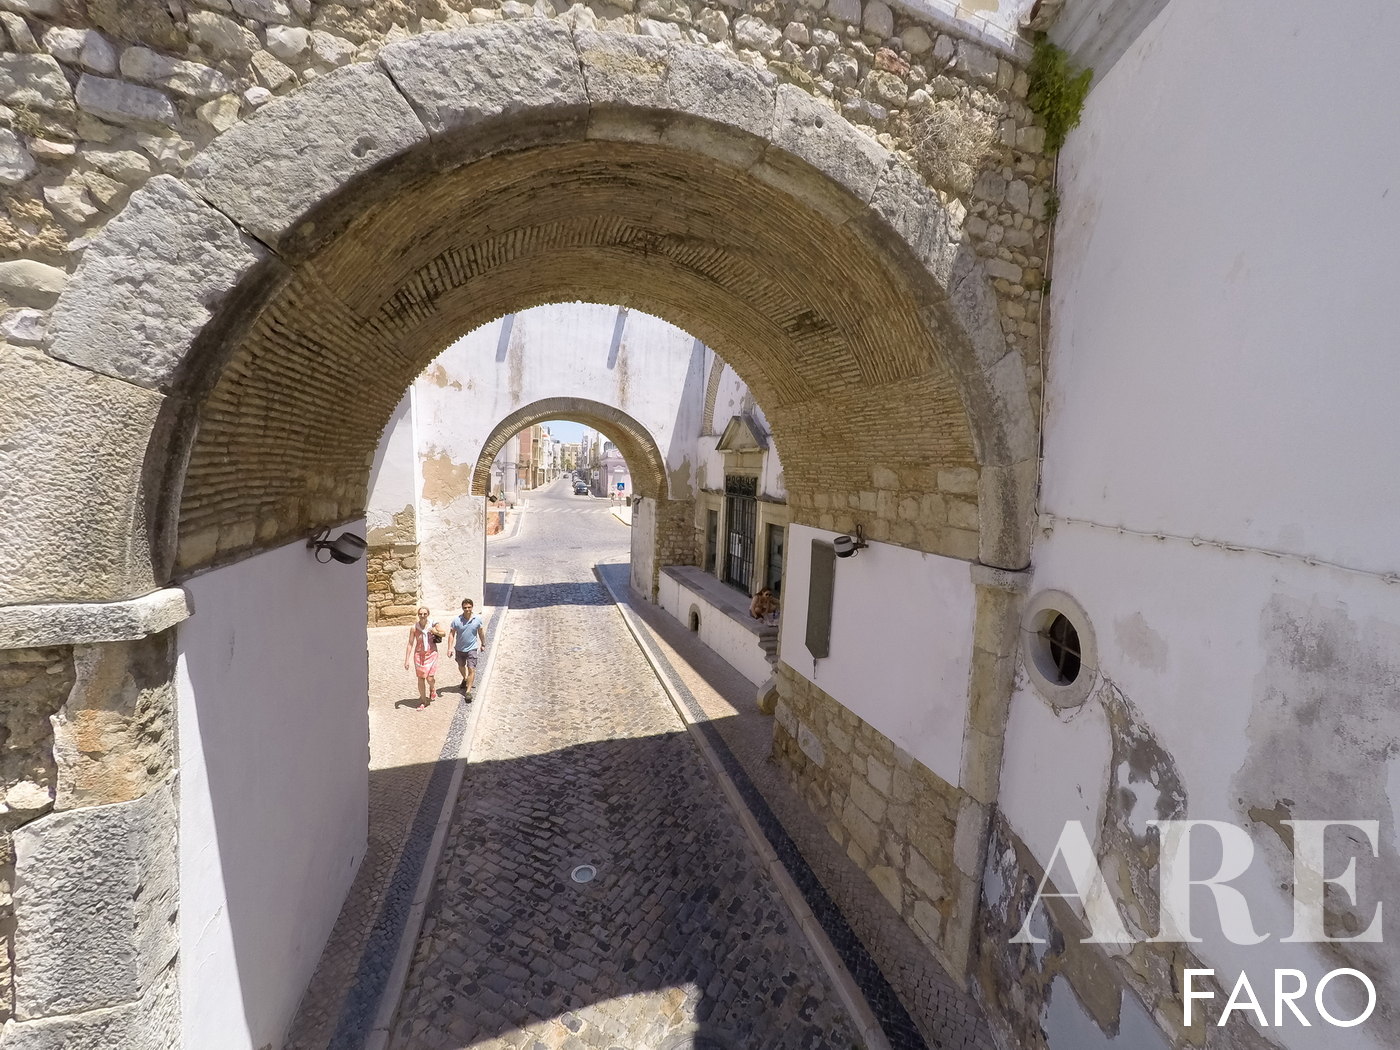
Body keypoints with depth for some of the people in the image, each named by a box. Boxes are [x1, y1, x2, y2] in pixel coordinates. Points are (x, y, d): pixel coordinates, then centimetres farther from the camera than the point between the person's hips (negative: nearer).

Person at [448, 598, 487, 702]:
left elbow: (481, 632, 4)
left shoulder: (478, 619, -10)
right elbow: (451, 634, -7)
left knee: (471, 669, -11)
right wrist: (450, 647, -14)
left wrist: (483, 644, 13)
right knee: (461, 667, 24)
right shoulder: (457, 620, -13)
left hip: (472, 649, -2)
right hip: (459, 649, 2)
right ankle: (465, 679, 54)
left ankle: (468, 691, -5)